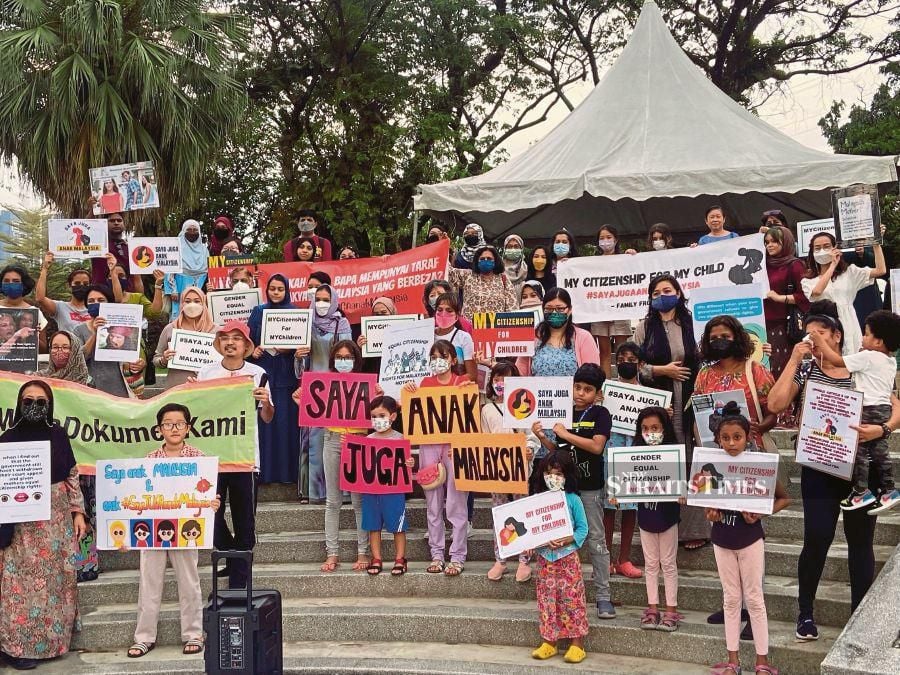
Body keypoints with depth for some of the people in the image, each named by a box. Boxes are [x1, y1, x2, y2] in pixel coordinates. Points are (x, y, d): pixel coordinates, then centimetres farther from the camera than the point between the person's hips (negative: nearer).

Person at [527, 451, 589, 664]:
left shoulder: (573, 500, -5)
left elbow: (583, 528, -5)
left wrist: (566, 540, -20)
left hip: (567, 556, -3)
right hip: (544, 558, 3)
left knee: (571, 598, -1)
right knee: (547, 599, 8)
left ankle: (577, 644, 7)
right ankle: (549, 642, 18)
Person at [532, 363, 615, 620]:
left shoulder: (600, 414, -5)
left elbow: (597, 446, -18)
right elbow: (557, 450, 12)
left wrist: (566, 434, -15)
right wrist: (542, 437, -5)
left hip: (590, 487, -4)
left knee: (596, 541, 0)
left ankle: (603, 596, 6)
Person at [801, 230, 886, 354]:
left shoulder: (849, 272, 12)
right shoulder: (807, 281, 9)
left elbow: (881, 270, 2)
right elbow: (817, 292, -15)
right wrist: (833, 265, -5)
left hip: (848, 330, 1)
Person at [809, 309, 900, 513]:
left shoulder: (867, 357, -14)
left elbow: (837, 361, -14)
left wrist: (821, 342, -6)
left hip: (869, 410, -9)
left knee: (859, 450, -1)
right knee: (880, 450, 13)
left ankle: (861, 491, 2)